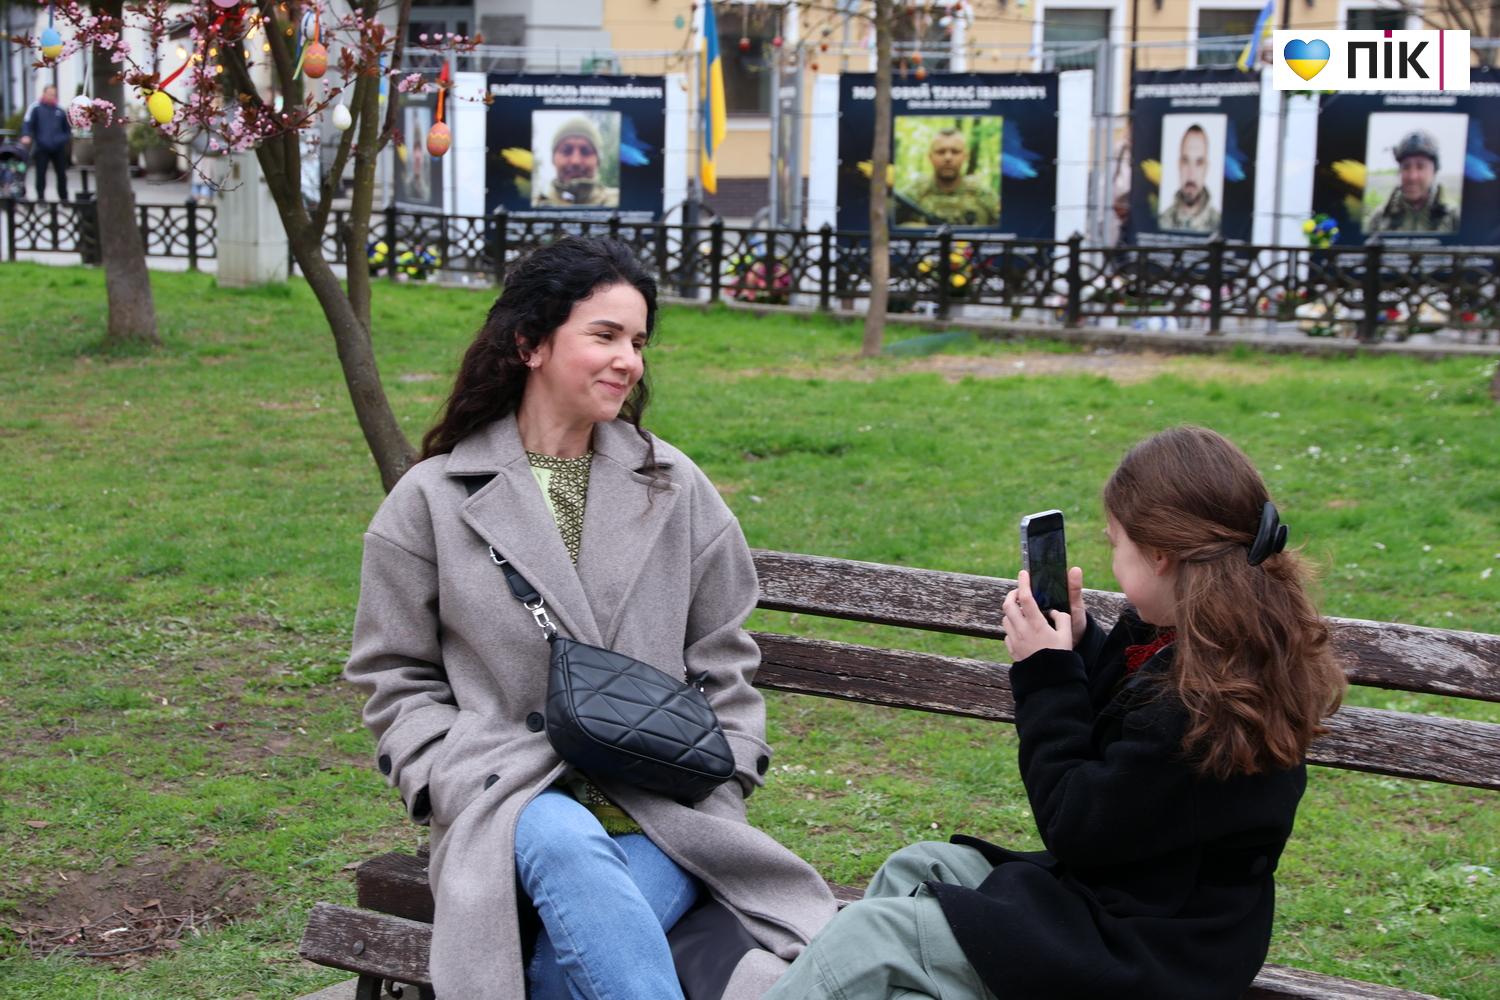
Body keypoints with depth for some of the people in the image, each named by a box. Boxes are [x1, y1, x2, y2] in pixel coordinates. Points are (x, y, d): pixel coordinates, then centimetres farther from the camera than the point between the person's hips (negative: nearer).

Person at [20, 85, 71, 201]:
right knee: (41, 173, -3)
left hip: (58, 148, 3)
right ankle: (41, 197, 5)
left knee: (62, 173, 7)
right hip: (41, 147, -3)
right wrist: (26, 136, -25)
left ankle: (64, 197, 17)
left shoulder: (60, 111, 13)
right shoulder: (35, 108, 1)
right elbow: (27, 123, -8)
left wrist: (67, 137, 4)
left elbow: (67, 128, 22)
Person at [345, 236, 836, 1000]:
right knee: (567, 845, -38)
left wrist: (713, 786, 4)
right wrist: (459, 786, -5)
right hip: (512, 796, -1)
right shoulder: (434, 500, 7)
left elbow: (723, 664, 18)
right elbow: (399, 679, 11)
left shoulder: (675, 490, 13)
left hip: (663, 807, 1)